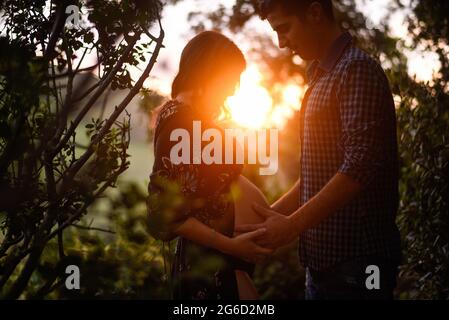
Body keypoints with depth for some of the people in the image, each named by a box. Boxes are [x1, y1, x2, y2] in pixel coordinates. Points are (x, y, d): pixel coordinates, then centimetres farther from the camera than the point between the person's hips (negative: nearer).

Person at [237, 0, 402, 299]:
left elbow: (360, 167, -21)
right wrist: (272, 215, 13)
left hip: (355, 260, -9)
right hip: (323, 258, 9)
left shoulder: (357, 69, -12)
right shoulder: (322, 77, 17)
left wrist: (292, 225, -20)